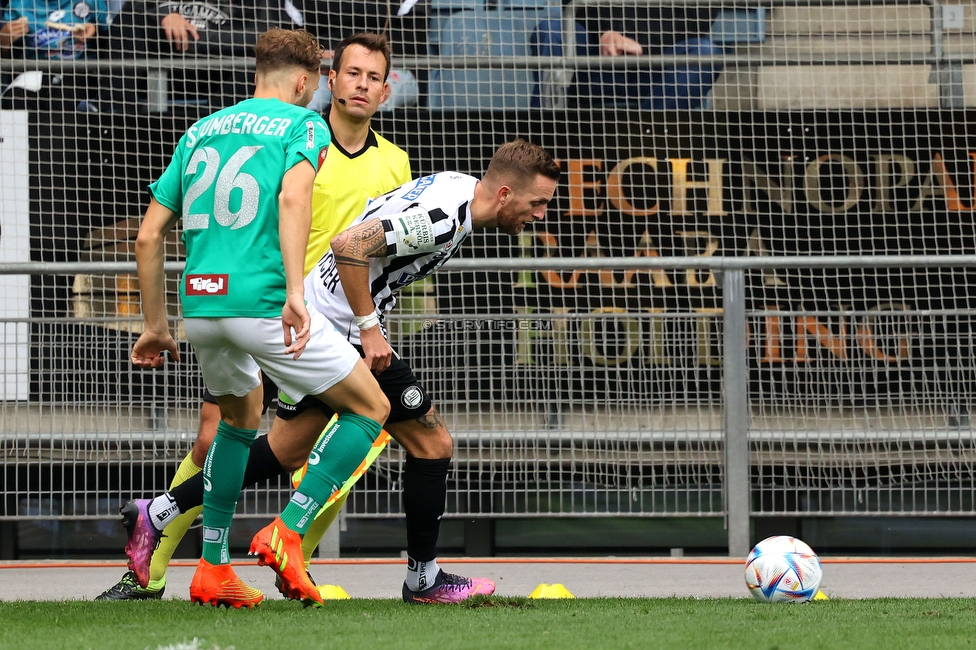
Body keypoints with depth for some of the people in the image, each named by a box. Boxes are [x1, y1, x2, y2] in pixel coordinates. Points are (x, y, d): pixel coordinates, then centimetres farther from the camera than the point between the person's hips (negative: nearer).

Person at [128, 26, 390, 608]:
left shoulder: (202, 131, 22)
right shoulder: (302, 124, 4)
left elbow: (148, 236, 19)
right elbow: (293, 196, -18)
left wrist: (156, 325, 26)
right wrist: (294, 290, -25)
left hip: (200, 303, 7)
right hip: (262, 301, -7)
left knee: (241, 417, 31)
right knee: (371, 408, 8)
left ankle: (214, 567, 25)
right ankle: (287, 535, -4)